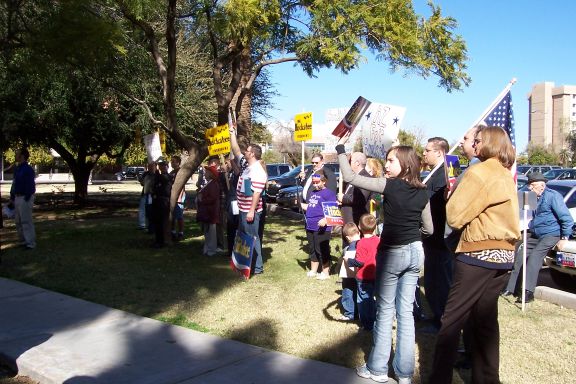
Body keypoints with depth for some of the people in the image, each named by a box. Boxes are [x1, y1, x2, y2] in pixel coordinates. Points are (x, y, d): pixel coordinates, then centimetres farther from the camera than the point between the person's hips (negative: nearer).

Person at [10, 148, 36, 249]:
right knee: (18, 221, 14)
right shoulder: (17, 169, 14)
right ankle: (23, 241, 23)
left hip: (25, 198, -10)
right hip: (17, 198, 10)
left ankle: (30, 243, -3)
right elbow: (14, 184, 19)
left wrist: (26, 199, -20)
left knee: (26, 221, -7)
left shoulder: (28, 169, -14)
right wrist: (12, 198, 15)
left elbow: (30, 186, -18)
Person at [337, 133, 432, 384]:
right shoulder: (422, 192, 3)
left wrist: (341, 148, -8)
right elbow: (428, 229, 10)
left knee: (385, 311, 5)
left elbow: (349, 177, -16)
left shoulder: (389, 185, -14)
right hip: (415, 252, 5)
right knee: (406, 311, 11)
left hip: (392, 252, -5)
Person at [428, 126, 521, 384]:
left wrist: (456, 191, 5)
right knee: (485, 320, 15)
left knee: (452, 320, -3)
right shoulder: (507, 176, 15)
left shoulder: (478, 173, -11)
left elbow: (454, 216, -11)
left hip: (478, 254, -8)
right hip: (503, 255, 8)